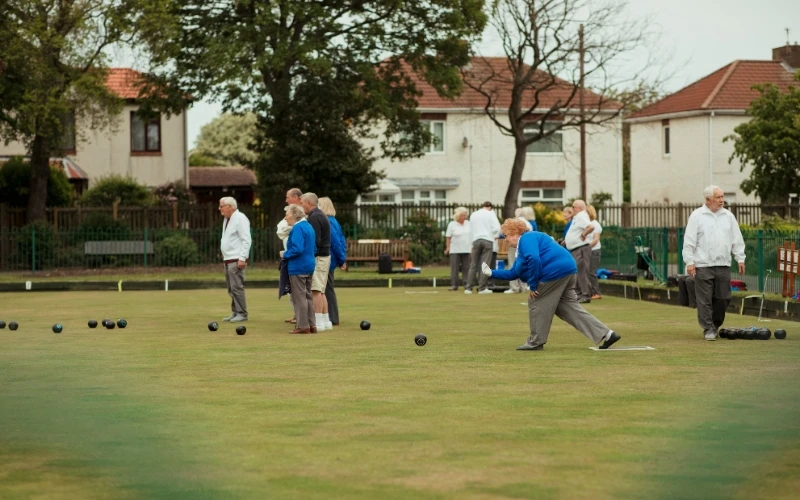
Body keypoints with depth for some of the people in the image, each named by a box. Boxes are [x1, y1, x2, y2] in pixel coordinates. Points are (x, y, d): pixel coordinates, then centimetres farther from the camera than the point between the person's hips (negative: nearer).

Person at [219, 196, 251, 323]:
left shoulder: (240, 218, -11)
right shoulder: (227, 219, 17)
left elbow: (246, 240, -16)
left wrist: (242, 258, -21)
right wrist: (224, 257, 17)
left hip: (236, 260, -9)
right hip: (227, 260, 10)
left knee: (236, 287, -10)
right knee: (231, 289, 11)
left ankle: (241, 314, -6)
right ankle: (235, 313, 17)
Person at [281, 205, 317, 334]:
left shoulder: (298, 228, -17)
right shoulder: (308, 226, 13)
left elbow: (297, 249, -26)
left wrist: (285, 254, -10)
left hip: (298, 268, -10)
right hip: (309, 266, 10)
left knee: (299, 297, -3)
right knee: (307, 296, 14)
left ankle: (302, 326, -1)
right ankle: (311, 325, 16)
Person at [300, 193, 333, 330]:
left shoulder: (314, 217, -14)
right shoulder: (320, 215, 18)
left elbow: (314, 241, -21)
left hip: (318, 257, -10)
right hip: (325, 256, 10)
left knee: (316, 290, -10)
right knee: (320, 291, 14)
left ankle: (318, 322, -12)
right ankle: (325, 321, 16)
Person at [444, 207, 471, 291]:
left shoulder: (468, 224, 8)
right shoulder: (452, 224, -1)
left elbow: (472, 235, 14)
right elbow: (448, 237, -1)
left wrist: (472, 246, 9)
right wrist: (448, 248, -6)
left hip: (466, 249, 3)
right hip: (455, 250, -3)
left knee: (466, 268, 2)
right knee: (454, 268, -4)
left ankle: (466, 284, 5)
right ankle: (454, 285, -2)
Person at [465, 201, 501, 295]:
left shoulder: (473, 214, 13)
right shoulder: (490, 213, 2)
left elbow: (471, 227, 14)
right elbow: (496, 228, -4)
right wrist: (495, 235, 13)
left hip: (476, 240, 3)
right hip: (488, 240, -3)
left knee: (473, 265, 6)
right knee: (485, 265, -2)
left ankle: (468, 288, 3)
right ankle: (482, 288, -6)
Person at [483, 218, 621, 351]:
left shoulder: (526, 238, -6)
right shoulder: (521, 247, 28)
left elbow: (534, 260, -22)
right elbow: (514, 273, 33)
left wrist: (532, 286, -15)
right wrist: (492, 273, 31)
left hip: (555, 272, -11)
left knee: (536, 303, 2)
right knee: (569, 307, 11)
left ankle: (535, 342, 11)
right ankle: (606, 334, 6)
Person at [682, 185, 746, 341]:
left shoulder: (728, 216, 11)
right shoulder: (697, 216, -1)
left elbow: (737, 240, 15)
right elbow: (689, 241, -2)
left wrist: (740, 258, 9)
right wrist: (690, 262, -8)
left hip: (723, 265, 4)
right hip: (703, 265, -4)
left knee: (723, 297, 5)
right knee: (705, 299, -5)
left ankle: (716, 324, 23)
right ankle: (708, 329, 1)